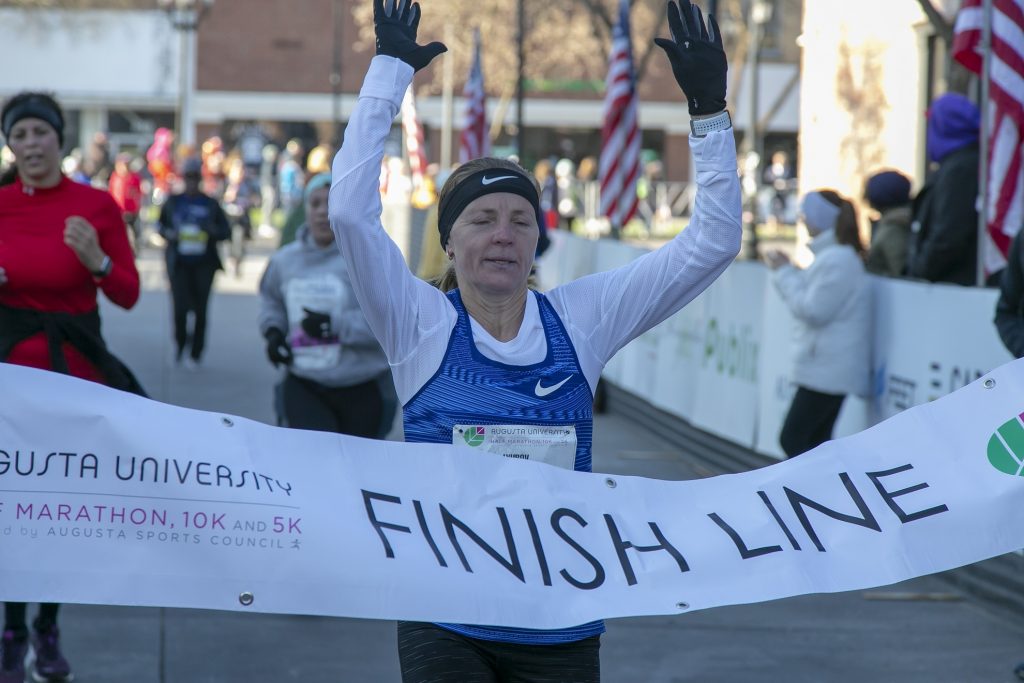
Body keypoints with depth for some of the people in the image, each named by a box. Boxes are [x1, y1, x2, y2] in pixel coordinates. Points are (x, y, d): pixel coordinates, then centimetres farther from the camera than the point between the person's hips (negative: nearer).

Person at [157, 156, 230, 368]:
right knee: (180, 307, -9)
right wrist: (169, 234, -8)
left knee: (200, 309, 1)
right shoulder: (172, 201, 5)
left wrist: (212, 231, -16)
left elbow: (226, 231, 6)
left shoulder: (210, 204, 3)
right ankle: (180, 346, 16)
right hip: (179, 264, 0)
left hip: (203, 265, 0)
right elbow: (161, 225, 14)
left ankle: (195, 354, 13)